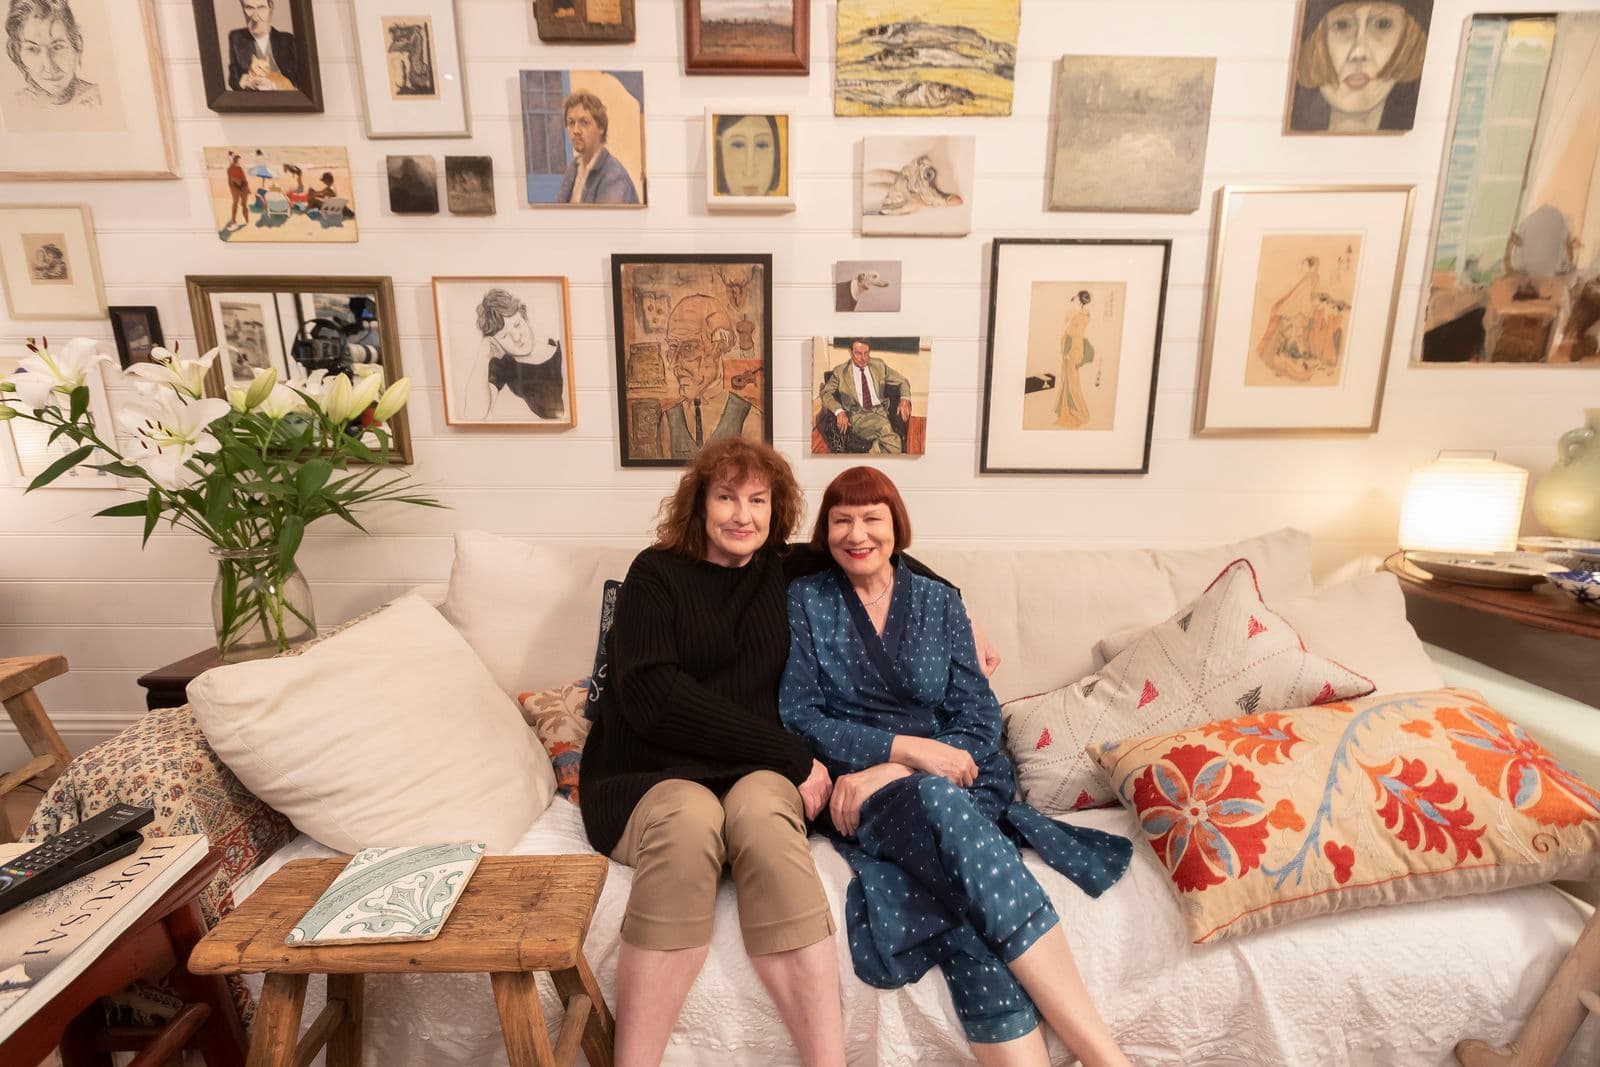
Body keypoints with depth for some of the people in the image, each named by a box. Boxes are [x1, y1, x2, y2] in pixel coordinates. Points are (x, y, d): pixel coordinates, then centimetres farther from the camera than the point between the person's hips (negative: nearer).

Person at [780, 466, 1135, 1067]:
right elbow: (796, 713, -3)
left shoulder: (939, 602, 10)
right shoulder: (806, 600, 6)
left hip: (952, 778, 2)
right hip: (855, 787, -2)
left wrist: (888, 774, -15)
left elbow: (981, 717, 2)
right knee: (941, 804, -36)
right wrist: (906, 748, -16)